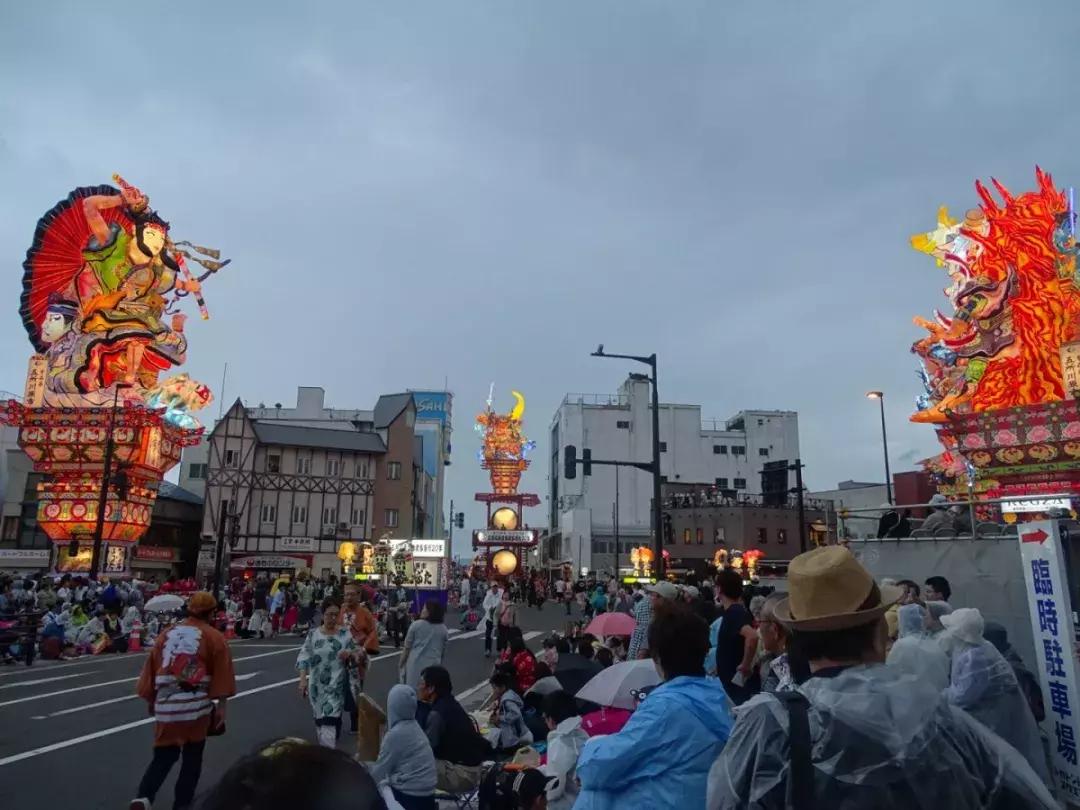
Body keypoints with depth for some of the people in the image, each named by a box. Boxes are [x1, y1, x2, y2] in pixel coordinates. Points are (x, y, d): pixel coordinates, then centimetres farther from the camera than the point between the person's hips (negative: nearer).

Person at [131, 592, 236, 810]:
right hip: (197, 704, -3)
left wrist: (151, 699, 25)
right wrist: (221, 706, 1)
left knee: (164, 755, 14)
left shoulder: (167, 634, 10)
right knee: (192, 755, 13)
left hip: (166, 704, 3)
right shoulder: (215, 638, -1)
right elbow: (221, 675, -5)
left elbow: (151, 669, 14)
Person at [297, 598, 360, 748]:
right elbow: (304, 658, -4)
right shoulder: (313, 634, -4)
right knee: (320, 717, 13)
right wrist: (303, 680, -12)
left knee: (331, 717, -9)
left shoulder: (345, 633, -4)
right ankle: (325, 747, 34)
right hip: (317, 684, 2)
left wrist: (350, 654, -19)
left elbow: (356, 654, 3)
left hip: (337, 685, -1)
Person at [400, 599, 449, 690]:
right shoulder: (444, 630, 5)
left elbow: (407, 648, 0)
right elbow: (443, 651, 13)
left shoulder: (416, 625, -4)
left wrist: (401, 664, 10)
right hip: (433, 666, 2)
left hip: (415, 665, -2)